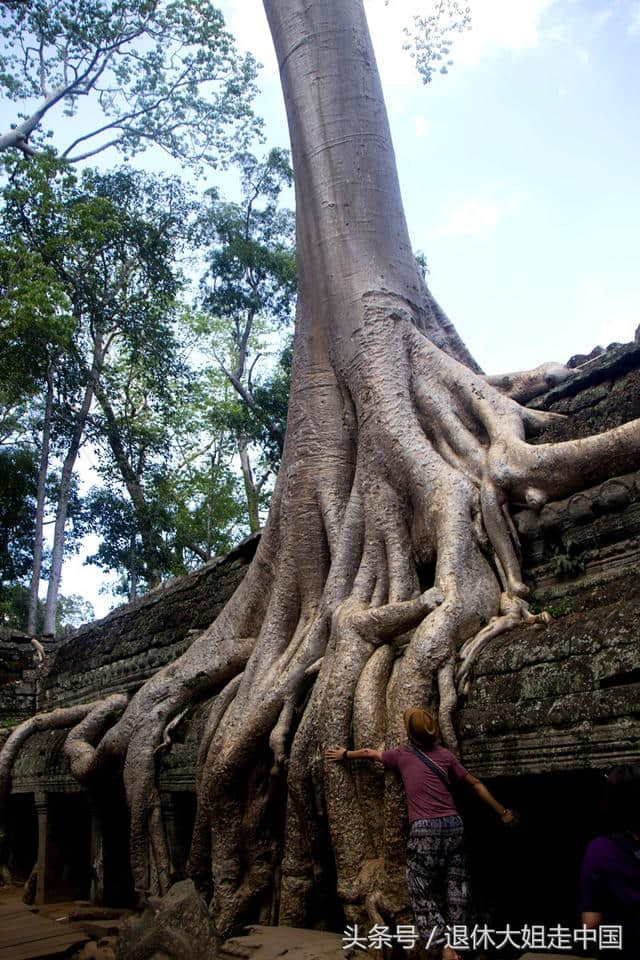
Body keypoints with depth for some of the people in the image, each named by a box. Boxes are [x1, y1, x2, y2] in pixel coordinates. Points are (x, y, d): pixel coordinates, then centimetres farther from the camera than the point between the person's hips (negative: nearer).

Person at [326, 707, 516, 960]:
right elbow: (475, 784, 14)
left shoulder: (402, 755, 7)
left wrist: (345, 754, 41)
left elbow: (370, 753, 24)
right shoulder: (444, 754, 11)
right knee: (455, 889, 12)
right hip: (453, 825, 4)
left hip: (425, 829, -3)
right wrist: (502, 812, 23)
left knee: (422, 894, 6)